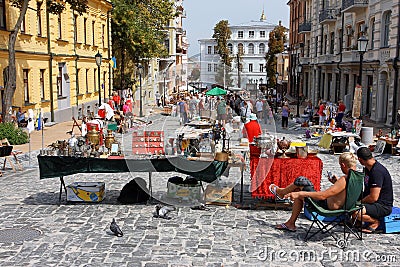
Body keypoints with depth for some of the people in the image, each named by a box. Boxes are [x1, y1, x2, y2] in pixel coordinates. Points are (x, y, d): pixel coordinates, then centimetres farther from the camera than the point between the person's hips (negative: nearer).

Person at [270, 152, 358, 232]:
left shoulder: (344, 180, -30)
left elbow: (323, 195, -32)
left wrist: (299, 194, -29)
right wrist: (336, 182, 9)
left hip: (326, 206, -9)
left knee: (301, 181, 2)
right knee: (299, 195, 23)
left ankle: (280, 192, 31)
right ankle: (291, 223, 33)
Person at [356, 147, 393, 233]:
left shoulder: (377, 171, -25)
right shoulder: (368, 168, 7)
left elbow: (373, 197, -27)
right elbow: (367, 191, 22)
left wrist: (360, 202, -12)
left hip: (383, 206, -10)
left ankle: (375, 221, -6)